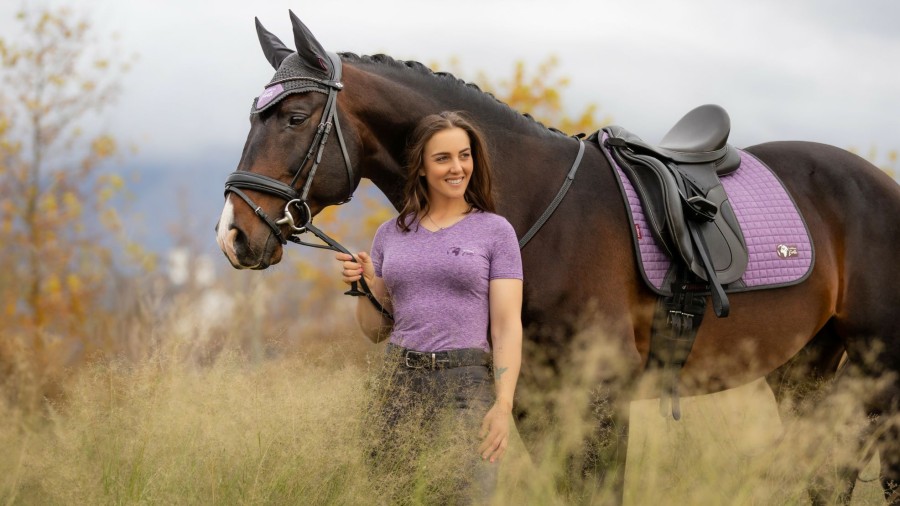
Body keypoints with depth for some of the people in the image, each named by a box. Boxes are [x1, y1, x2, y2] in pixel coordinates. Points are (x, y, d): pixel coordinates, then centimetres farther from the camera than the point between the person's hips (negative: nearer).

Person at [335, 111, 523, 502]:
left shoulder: (495, 231, 2)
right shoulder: (391, 234, 12)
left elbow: (507, 326, -4)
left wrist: (504, 405, -15)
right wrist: (363, 287, -3)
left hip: (465, 381, -3)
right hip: (398, 380, 3)